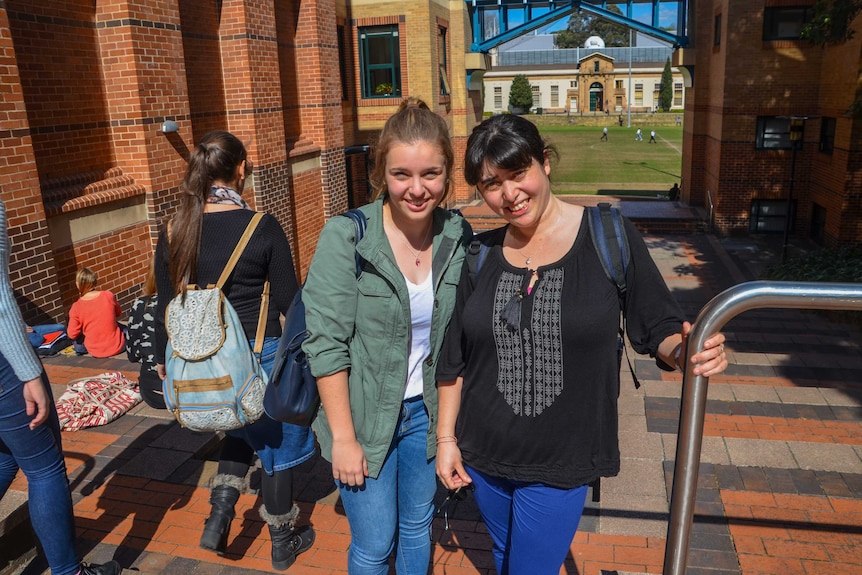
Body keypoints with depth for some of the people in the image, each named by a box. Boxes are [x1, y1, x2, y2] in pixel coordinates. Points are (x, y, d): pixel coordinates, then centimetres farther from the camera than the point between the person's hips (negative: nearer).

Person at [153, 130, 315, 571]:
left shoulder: (174, 233, -4)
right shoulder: (263, 228, -17)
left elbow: (165, 308, 3)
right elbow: (289, 300, -12)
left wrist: (164, 361, 17)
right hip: (259, 358, -4)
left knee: (246, 429, 32)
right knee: (276, 445, 18)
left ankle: (220, 509, 19)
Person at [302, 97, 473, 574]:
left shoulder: (459, 237, -7)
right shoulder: (345, 237, -19)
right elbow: (326, 344, -18)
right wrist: (343, 437, -16)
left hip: (426, 411, 4)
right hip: (363, 414, -3)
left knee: (417, 528, 21)